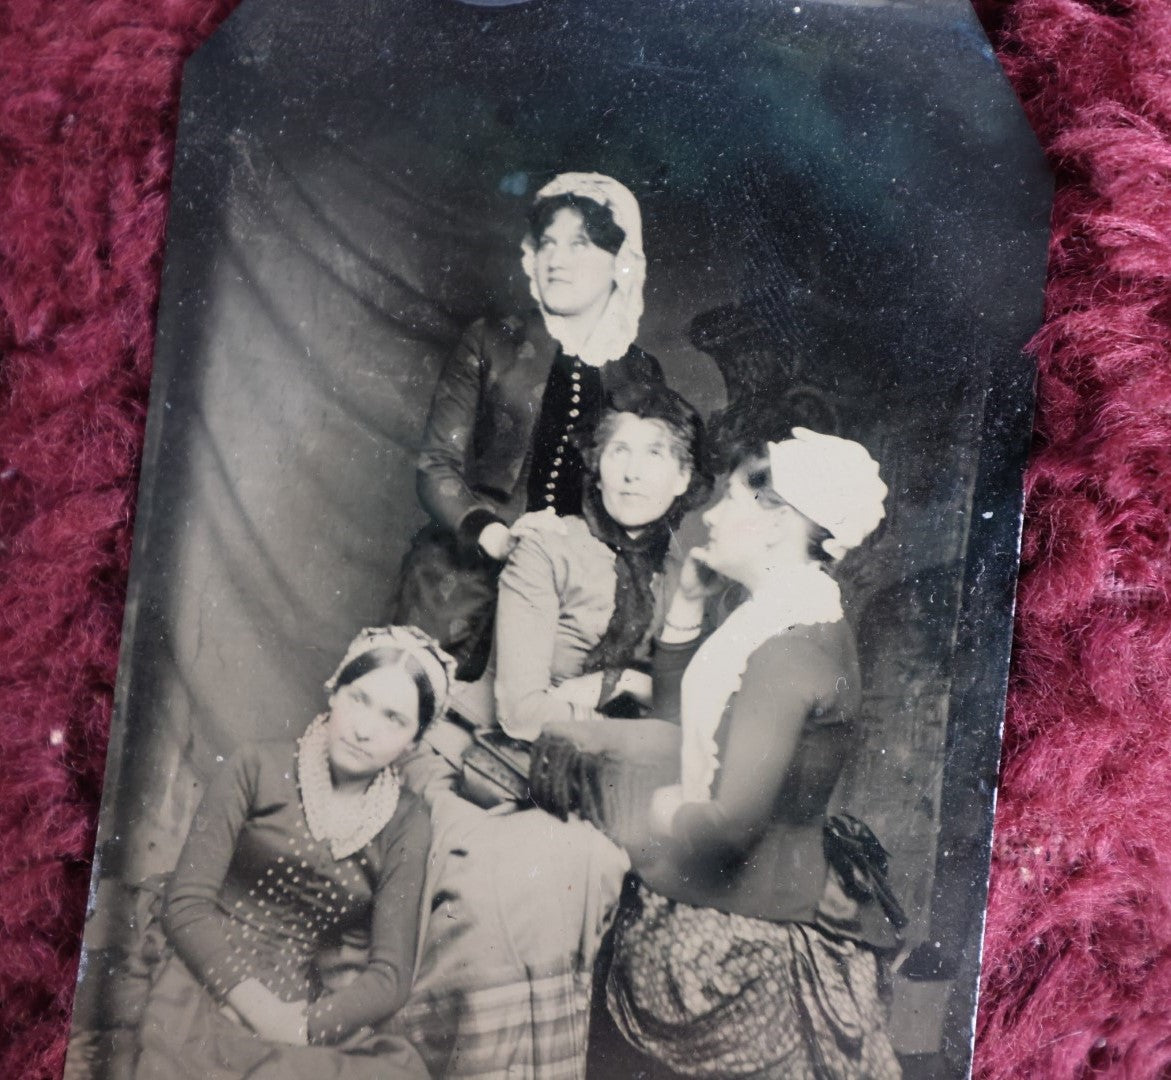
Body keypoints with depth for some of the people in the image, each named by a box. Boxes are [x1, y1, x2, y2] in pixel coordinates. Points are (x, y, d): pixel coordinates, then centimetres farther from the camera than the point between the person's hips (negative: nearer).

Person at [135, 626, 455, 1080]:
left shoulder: (406, 824, 5)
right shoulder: (258, 769, 1)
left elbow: (389, 975, 0)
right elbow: (186, 905, -4)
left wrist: (299, 1026, -15)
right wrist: (261, 1009, -15)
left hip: (314, 1023, 3)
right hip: (207, 997, -3)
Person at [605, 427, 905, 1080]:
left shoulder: (793, 642, -23)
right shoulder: (784, 617, 8)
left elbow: (731, 822, -27)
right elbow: (675, 711, 15)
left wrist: (665, 813, -7)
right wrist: (689, 601, 7)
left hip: (742, 925, -9)